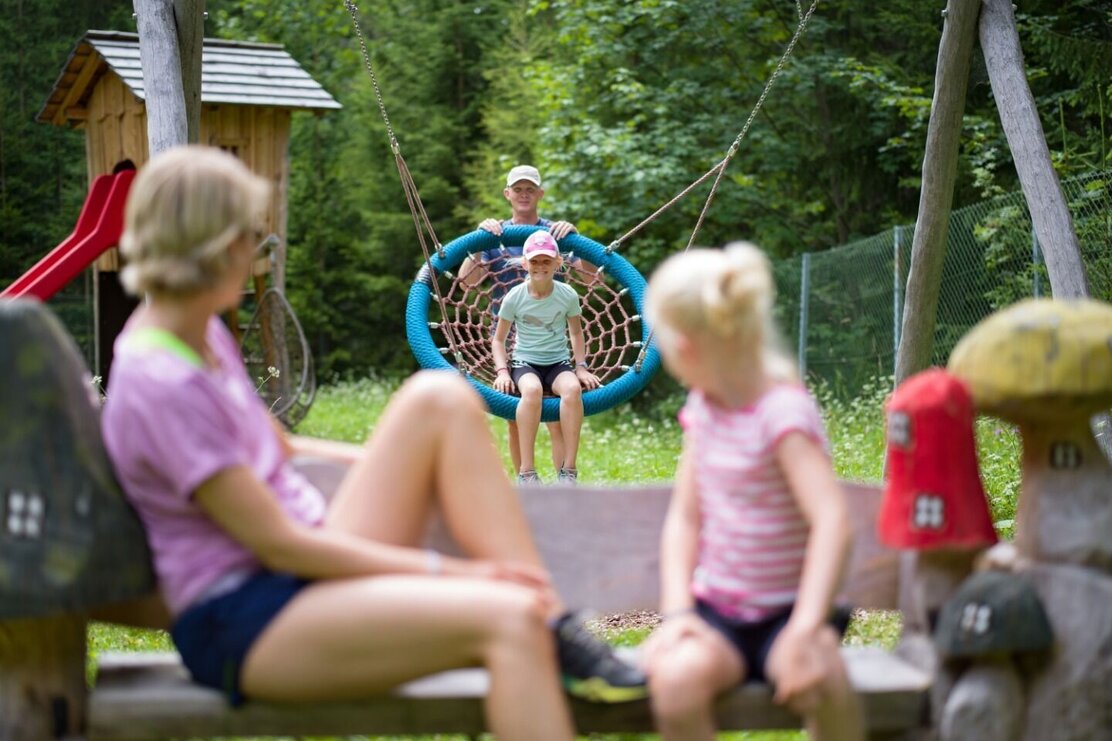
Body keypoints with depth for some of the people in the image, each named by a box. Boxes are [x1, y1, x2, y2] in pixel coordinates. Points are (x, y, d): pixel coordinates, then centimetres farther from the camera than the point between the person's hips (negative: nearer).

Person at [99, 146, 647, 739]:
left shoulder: (198, 334, 11)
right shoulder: (159, 385, -20)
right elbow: (277, 543, -19)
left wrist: (408, 463, 18)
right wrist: (449, 572, -16)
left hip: (308, 570, 10)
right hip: (247, 627, -10)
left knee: (439, 399, -3)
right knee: (506, 619, -29)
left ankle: (557, 634, -8)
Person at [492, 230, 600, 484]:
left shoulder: (568, 295, 0)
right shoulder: (514, 297, -4)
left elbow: (576, 333, 16)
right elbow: (499, 339, 6)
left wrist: (581, 367, 3)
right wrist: (502, 371, -9)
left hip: (559, 363, 2)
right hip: (525, 363, -1)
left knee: (573, 388, -36)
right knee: (533, 389, -39)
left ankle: (569, 471, -31)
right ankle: (526, 472, -36)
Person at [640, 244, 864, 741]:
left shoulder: (783, 411, -16)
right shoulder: (703, 407, 7)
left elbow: (832, 521, -28)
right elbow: (684, 517, 7)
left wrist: (805, 632, -37)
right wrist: (677, 611, -8)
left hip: (785, 609, -4)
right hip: (715, 610, 5)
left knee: (818, 676, -37)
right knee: (676, 675, -29)